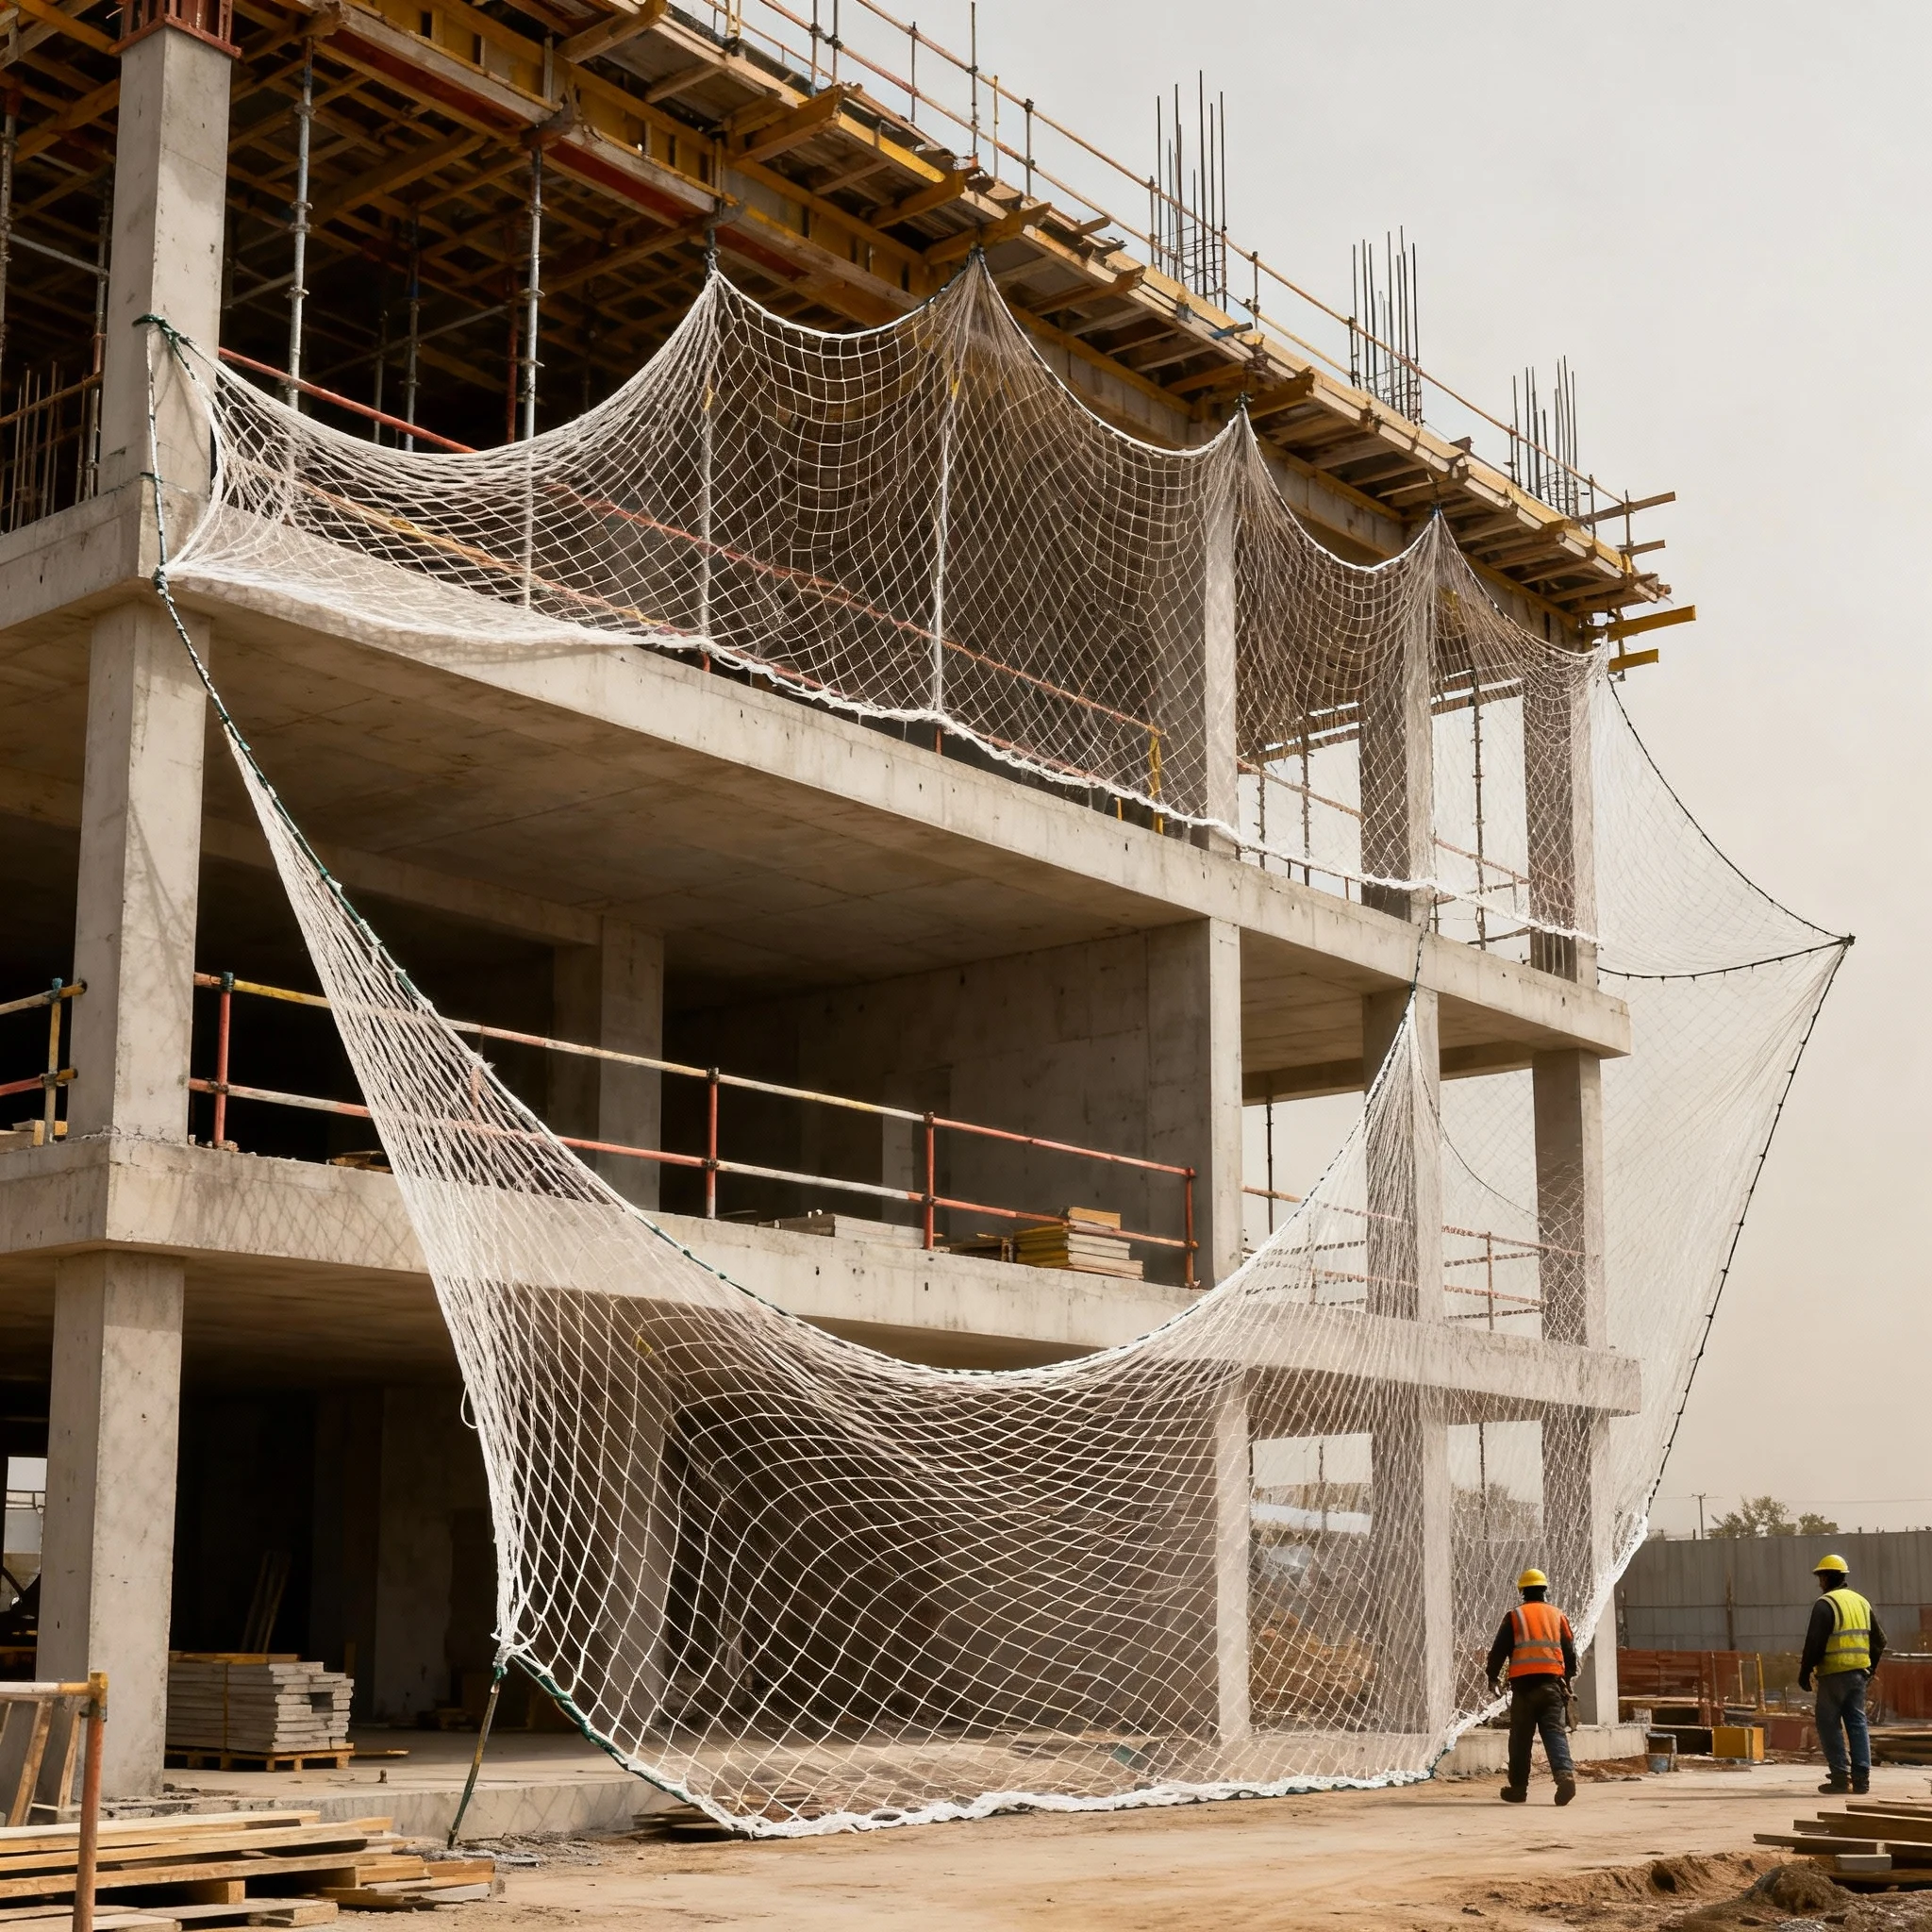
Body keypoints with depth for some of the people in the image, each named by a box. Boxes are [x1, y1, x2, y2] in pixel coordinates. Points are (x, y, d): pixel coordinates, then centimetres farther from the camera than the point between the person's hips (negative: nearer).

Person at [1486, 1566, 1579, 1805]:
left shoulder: (1515, 1616, 6)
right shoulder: (1558, 1615, 13)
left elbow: (1499, 1649, 3)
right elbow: (1570, 1651, 15)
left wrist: (1493, 1677, 17)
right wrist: (1567, 1678, 31)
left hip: (1523, 1683, -1)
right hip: (1552, 1683, 1)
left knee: (1521, 1738, 8)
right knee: (1555, 1732, -4)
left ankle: (1518, 1788, 14)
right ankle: (1565, 1774, -28)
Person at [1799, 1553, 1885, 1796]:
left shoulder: (1825, 1604, -9)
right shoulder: (1861, 1602, 14)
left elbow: (1815, 1642, -15)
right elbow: (1879, 1640, 17)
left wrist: (1805, 1672, -7)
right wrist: (1869, 1669, 24)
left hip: (1834, 1673, -7)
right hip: (1859, 1672, 7)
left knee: (1829, 1723, 0)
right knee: (1857, 1723, 9)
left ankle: (1841, 1776, -5)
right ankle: (1861, 1778, 5)